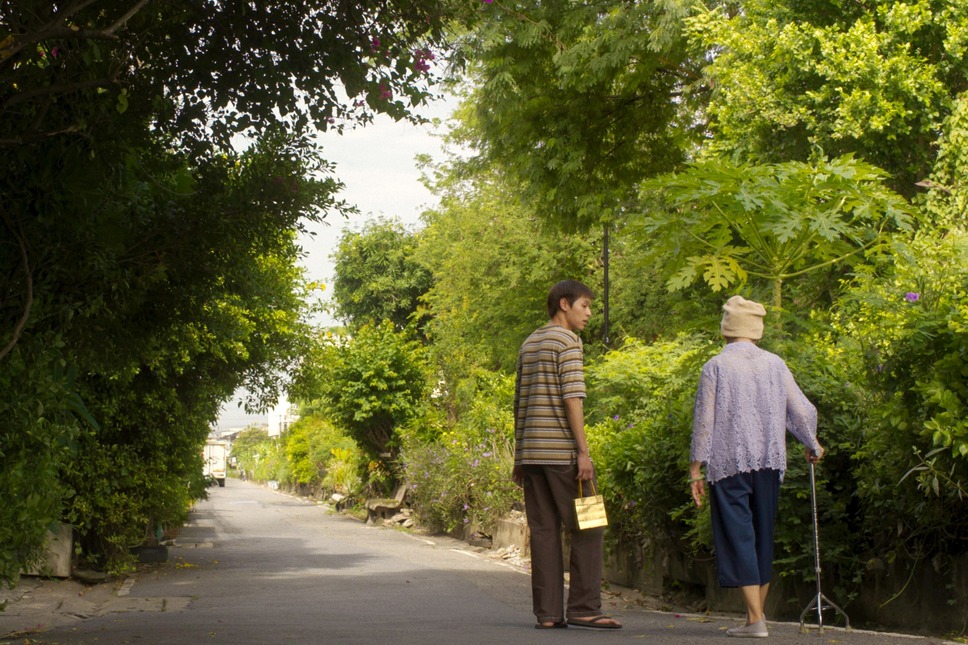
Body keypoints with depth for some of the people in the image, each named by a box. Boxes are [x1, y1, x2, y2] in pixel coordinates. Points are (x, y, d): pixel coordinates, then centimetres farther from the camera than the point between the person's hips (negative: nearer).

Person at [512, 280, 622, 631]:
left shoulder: (528, 345, 20)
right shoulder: (567, 341, -4)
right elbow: (572, 398, -13)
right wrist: (583, 451, -15)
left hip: (531, 453, 8)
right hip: (560, 451, -8)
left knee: (544, 531, 5)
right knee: (587, 529, -2)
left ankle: (548, 612, 3)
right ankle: (583, 608, -4)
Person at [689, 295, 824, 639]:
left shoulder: (716, 366, -5)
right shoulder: (775, 364, 5)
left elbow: (704, 420, -6)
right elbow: (801, 410, 9)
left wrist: (696, 468, 0)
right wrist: (812, 446, 28)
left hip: (728, 463, -4)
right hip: (769, 462, 4)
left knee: (738, 536, -3)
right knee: (763, 535, 14)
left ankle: (755, 619, -8)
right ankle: (758, 611, 21)